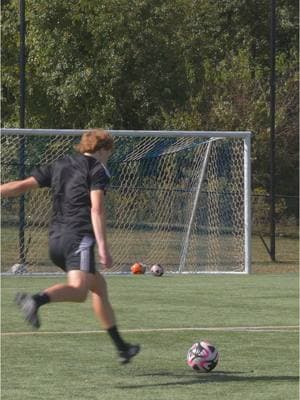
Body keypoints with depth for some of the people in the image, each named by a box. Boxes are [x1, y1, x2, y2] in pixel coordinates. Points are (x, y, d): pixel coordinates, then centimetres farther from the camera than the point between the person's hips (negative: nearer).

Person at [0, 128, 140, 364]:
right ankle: (37, 300, -55)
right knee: (79, 290, -27)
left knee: (99, 285, 21)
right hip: (79, 238, -8)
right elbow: (97, 209, -10)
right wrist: (103, 247, -14)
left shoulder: (59, 166, 22)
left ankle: (121, 347, 24)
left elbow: (22, 186, 14)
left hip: (55, 239, 8)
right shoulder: (98, 169, 3)